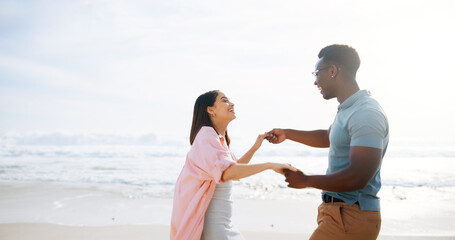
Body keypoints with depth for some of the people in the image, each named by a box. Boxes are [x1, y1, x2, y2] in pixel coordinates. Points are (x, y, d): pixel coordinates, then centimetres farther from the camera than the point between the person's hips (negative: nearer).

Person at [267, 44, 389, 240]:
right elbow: (327, 138, 32)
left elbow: (357, 178, -28)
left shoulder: (366, 114, -21)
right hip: (339, 212, 10)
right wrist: (287, 134, 32)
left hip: (350, 219, -9)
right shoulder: (348, 110, 12)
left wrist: (305, 181, -17)